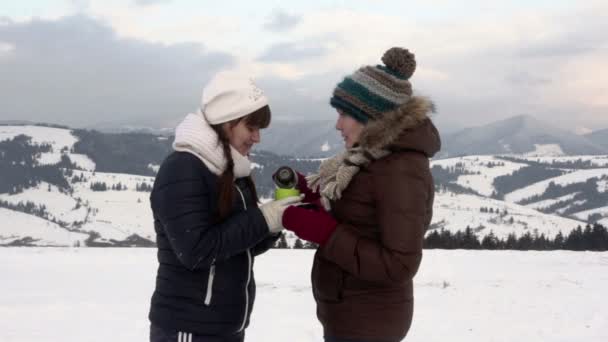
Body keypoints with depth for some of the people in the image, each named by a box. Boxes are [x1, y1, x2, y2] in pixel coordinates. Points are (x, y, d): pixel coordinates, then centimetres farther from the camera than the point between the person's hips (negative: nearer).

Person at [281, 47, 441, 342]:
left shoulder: (400, 170, -22)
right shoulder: (377, 157, 7)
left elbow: (399, 265, -25)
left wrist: (321, 231, -25)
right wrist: (306, 192, -1)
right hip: (351, 315, 9)